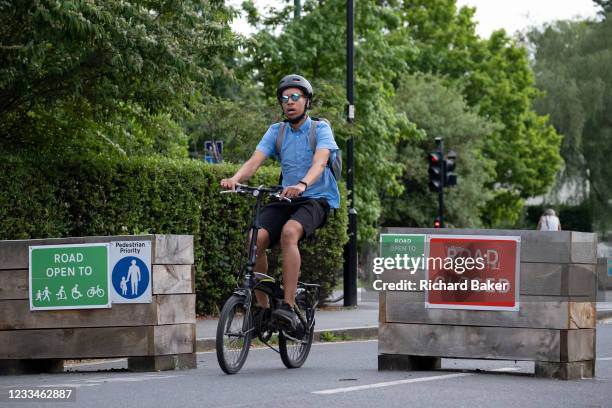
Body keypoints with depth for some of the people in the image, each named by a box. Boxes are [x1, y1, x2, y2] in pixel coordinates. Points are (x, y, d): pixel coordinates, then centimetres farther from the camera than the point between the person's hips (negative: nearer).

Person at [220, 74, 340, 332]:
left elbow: (319, 162, -23)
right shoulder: (276, 131, 9)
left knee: (289, 232, -35)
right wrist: (234, 179, -28)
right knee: (255, 240, -22)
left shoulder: (320, 129, -4)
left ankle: (288, 308, -36)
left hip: (316, 198, -4)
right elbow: (255, 161, -6)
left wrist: (302, 184, -44)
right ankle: (262, 309, -10)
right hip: (285, 199, 4)